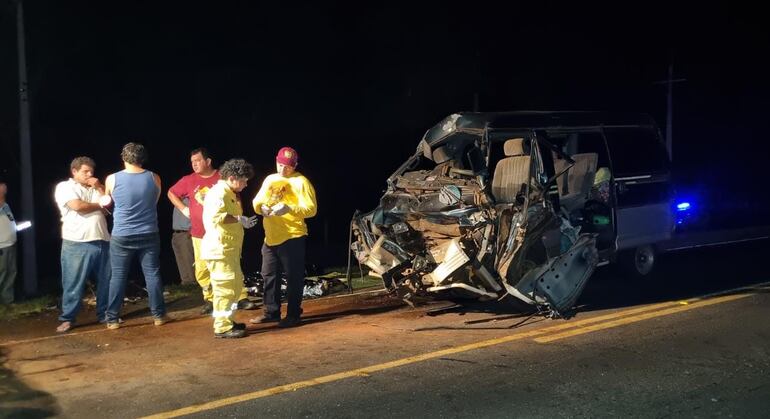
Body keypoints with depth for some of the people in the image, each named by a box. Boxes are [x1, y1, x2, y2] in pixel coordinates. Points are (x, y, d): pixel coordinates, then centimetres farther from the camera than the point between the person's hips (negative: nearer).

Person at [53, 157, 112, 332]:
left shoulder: (95, 188, 21)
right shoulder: (65, 187, 1)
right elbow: (77, 206, -14)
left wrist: (100, 187, 1)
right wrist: (100, 205, 1)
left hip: (102, 242, 6)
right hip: (77, 244, -6)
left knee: (105, 282, 9)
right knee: (74, 284, -2)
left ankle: (104, 314, 20)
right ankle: (68, 319, 6)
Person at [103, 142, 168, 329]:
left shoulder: (112, 179, -7)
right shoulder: (154, 178, -2)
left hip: (122, 236, -1)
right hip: (149, 235, 1)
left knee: (118, 277, 7)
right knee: (152, 274, 8)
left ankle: (112, 319, 10)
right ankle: (158, 315, 13)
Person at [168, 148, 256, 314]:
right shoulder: (189, 180, 3)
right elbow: (171, 193, 18)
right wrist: (183, 209, 7)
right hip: (200, 233, 3)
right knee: (202, 269, 2)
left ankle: (242, 298, 7)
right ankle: (210, 300, 15)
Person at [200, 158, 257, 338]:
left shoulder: (229, 194, 19)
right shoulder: (219, 193, -15)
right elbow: (216, 217, -28)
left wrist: (243, 221, 16)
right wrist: (240, 219, -22)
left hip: (229, 249, 11)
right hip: (219, 249, -11)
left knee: (235, 285, 15)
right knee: (225, 287, -8)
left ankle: (227, 321, 25)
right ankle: (222, 327, -4)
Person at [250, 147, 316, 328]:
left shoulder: (301, 182, -7)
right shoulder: (269, 179, 13)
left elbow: (311, 209, -13)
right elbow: (256, 201, 13)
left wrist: (290, 209, -27)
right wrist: (262, 207, -10)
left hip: (292, 238, -7)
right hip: (270, 237, 7)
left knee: (293, 278, 0)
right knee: (269, 275, 13)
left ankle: (293, 315, 8)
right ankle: (271, 312, 24)